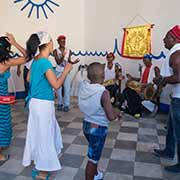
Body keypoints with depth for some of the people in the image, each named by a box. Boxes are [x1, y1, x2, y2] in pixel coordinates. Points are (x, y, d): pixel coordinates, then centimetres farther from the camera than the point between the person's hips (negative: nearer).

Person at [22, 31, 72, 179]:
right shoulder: (45, 62, -22)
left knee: (41, 133, 23)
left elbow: (29, 78, 18)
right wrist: (66, 70, -11)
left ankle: (41, 163, 40)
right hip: (43, 104, -9)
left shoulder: (36, 60, 6)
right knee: (45, 135, 5)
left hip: (36, 101, 9)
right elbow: (56, 85, -20)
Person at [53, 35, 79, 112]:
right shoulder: (56, 51, -4)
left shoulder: (68, 51, 4)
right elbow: (58, 62, -13)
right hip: (59, 72, -1)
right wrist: (63, 56, -31)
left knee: (67, 88, -4)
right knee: (59, 89, 6)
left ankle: (66, 105, 2)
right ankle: (60, 104, 21)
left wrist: (74, 62, -11)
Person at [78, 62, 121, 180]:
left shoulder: (83, 86, -8)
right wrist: (117, 114, -3)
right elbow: (111, 117, -24)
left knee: (94, 153, 30)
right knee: (93, 158, 10)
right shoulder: (104, 92, -26)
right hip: (98, 128, -7)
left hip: (86, 124, 8)